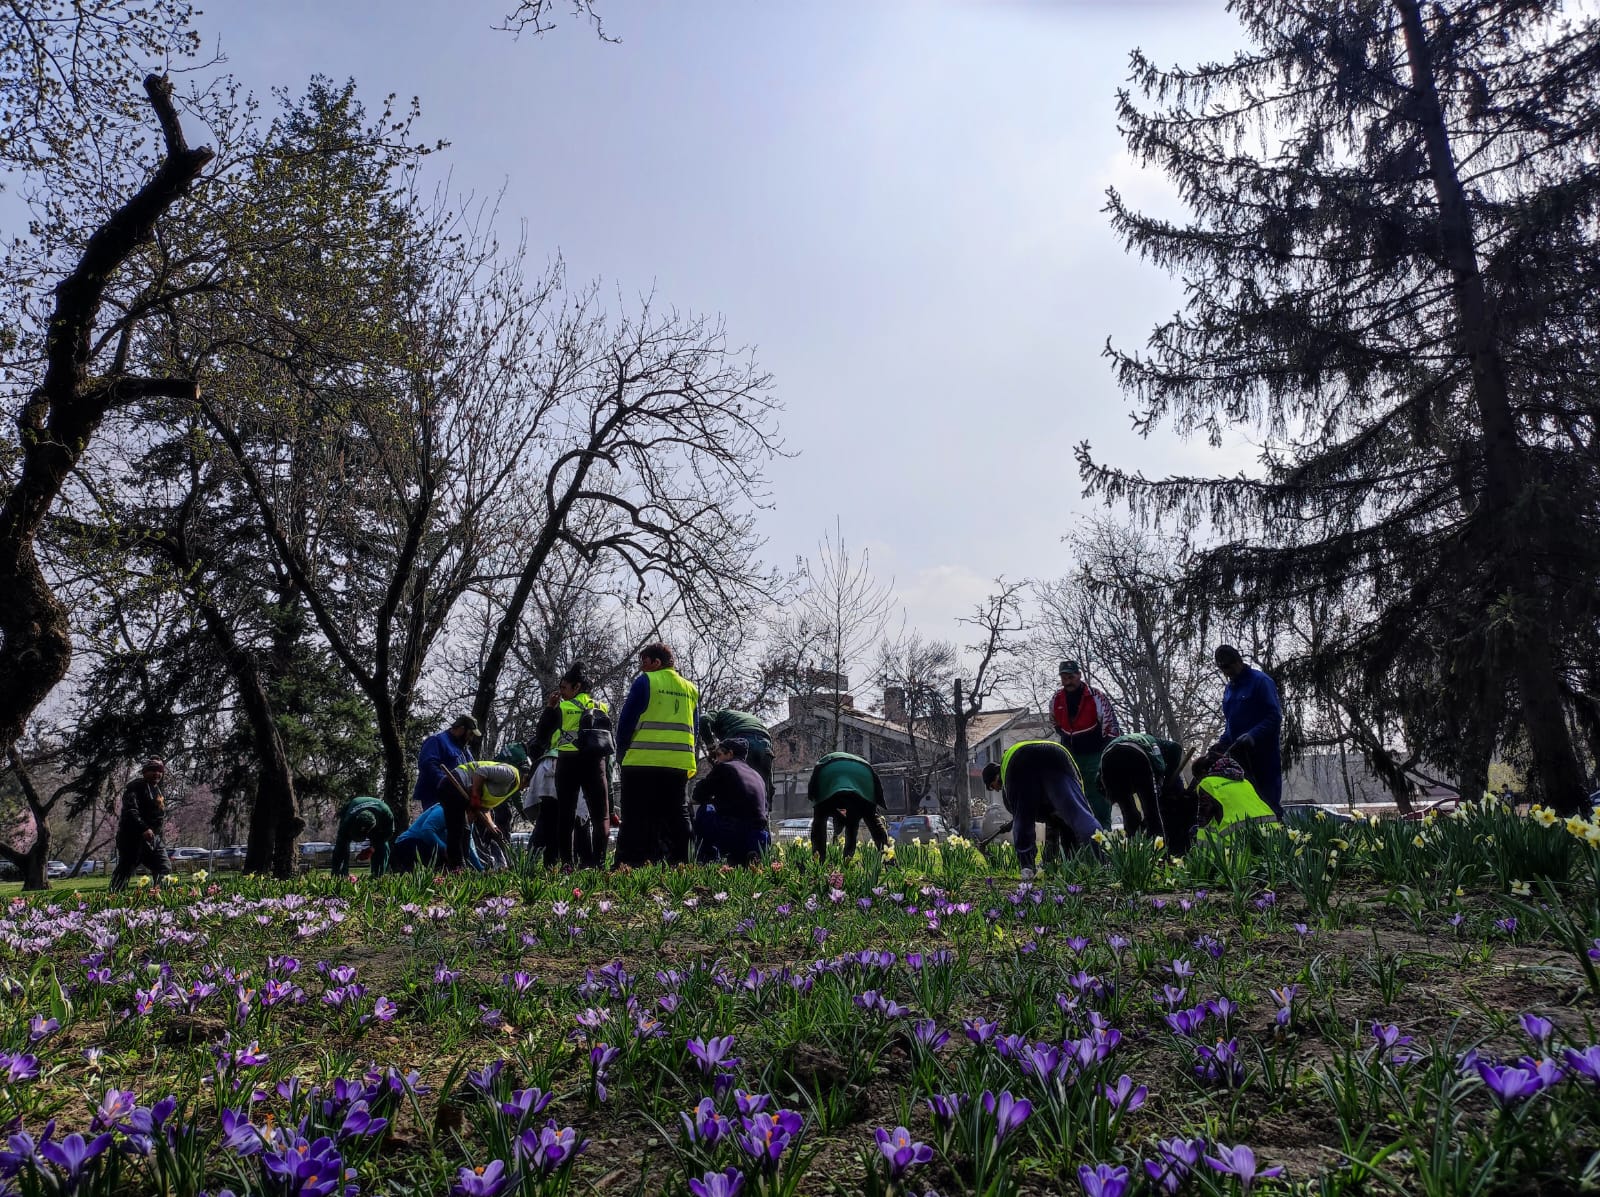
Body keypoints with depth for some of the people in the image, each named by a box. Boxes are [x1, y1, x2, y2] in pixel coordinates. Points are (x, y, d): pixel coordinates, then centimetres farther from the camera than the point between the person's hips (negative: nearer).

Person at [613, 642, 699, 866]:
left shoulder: (645, 682, -2)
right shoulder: (690, 689, 16)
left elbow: (626, 720, -3)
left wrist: (622, 749, 10)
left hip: (644, 762, -5)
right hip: (679, 764, 5)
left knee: (636, 818, -1)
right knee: (677, 816, 9)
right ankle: (678, 863, 7)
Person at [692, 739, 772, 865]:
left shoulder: (723, 767, 5)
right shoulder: (757, 775, 23)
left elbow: (698, 796, 11)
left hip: (733, 836, -5)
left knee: (703, 811, 19)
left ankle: (708, 859, 14)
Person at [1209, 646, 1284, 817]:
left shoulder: (1261, 681, -6)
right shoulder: (1229, 689, 17)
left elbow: (1274, 717, -14)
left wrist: (1252, 735, -26)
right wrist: (1222, 743, 7)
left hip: (1263, 756, -7)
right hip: (1239, 756, 7)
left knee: (1269, 802, -6)